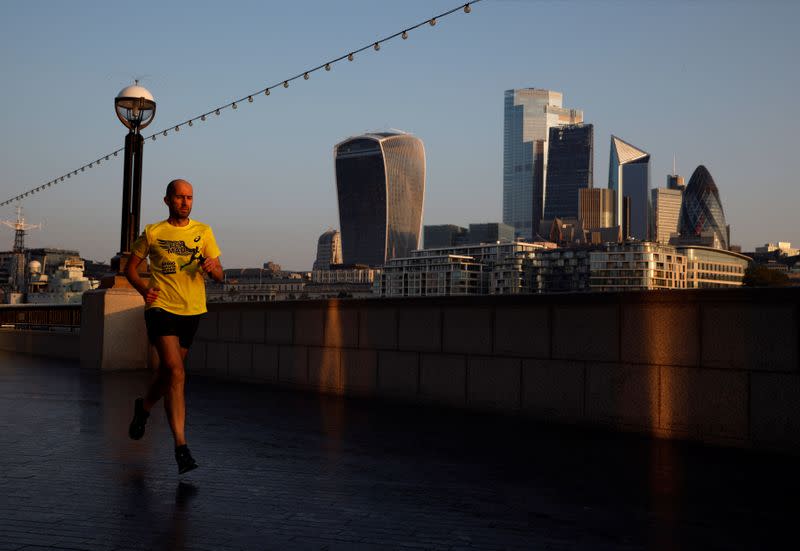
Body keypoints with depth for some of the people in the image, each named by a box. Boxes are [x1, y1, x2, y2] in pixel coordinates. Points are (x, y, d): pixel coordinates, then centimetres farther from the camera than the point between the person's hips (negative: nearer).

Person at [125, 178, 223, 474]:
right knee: (176, 371, -18)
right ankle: (181, 446, -19)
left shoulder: (203, 232, 8)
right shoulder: (152, 233, 5)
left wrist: (212, 267, -17)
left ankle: (144, 407, 49)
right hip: (161, 307, -3)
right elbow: (130, 267, 14)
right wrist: (144, 289, -5)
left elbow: (219, 274, 6)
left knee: (167, 370, 17)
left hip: (192, 310, 3)